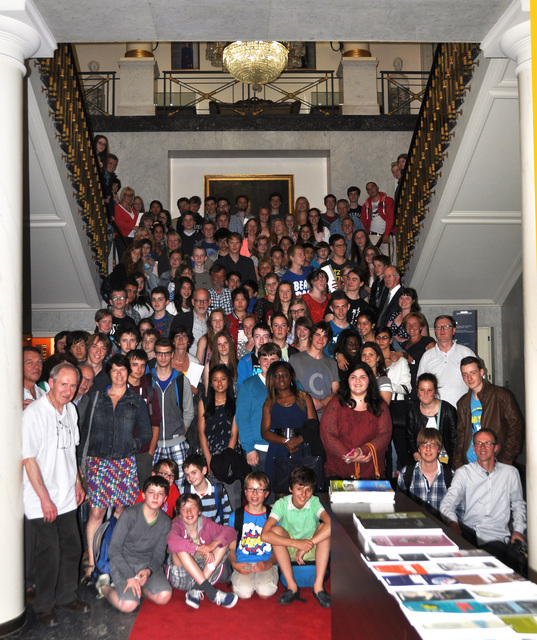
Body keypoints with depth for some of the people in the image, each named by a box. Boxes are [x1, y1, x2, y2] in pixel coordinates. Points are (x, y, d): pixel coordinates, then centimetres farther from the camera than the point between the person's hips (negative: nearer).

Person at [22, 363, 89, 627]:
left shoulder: (70, 410, 7)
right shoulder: (33, 413, -17)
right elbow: (28, 458, -17)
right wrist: (45, 499, -17)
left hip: (67, 498, 7)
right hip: (41, 501, -7)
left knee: (72, 548, 12)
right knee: (49, 553, 0)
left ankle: (66, 596, 31)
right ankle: (44, 606, 20)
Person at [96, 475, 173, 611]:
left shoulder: (165, 522, -2)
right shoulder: (130, 515, -16)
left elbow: (159, 554, 2)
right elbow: (113, 550, -15)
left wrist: (149, 571, -20)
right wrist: (130, 576, -22)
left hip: (148, 564, 4)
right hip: (123, 563, -4)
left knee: (164, 596, -20)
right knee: (129, 604, -26)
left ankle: (137, 586, 7)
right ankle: (104, 587, 5)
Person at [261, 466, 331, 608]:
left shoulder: (315, 502, -17)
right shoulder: (282, 504, -17)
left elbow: (331, 524, -38)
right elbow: (265, 535, -30)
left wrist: (307, 546, -38)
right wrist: (296, 543, -38)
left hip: (313, 551, 0)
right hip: (288, 551, 0)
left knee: (324, 527, -27)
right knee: (276, 530, -27)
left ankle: (318, 586, -25)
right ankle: (292, 586, -23)